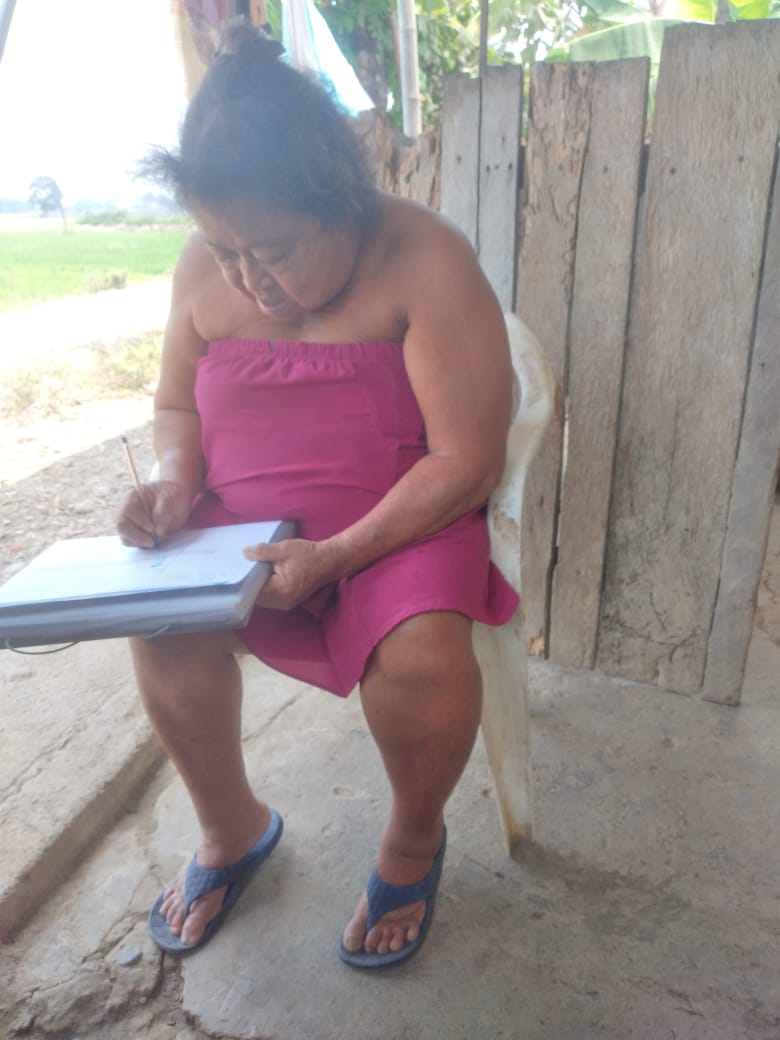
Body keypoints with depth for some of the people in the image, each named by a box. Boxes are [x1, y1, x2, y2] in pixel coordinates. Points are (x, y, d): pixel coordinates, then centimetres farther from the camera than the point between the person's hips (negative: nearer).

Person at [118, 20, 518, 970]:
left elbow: (466, 465, -18)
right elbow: (175, 406, 13)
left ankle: (413, 840, 5)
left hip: (402, 517, -3)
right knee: (159, 624, -21)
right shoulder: (203, 272, -2)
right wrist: (175, 479, -9)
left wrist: (335, 555, -26)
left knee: (420, 654, -31)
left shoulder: (424, 262, -17)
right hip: (246, 518, 4)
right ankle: (232, 828, 10)